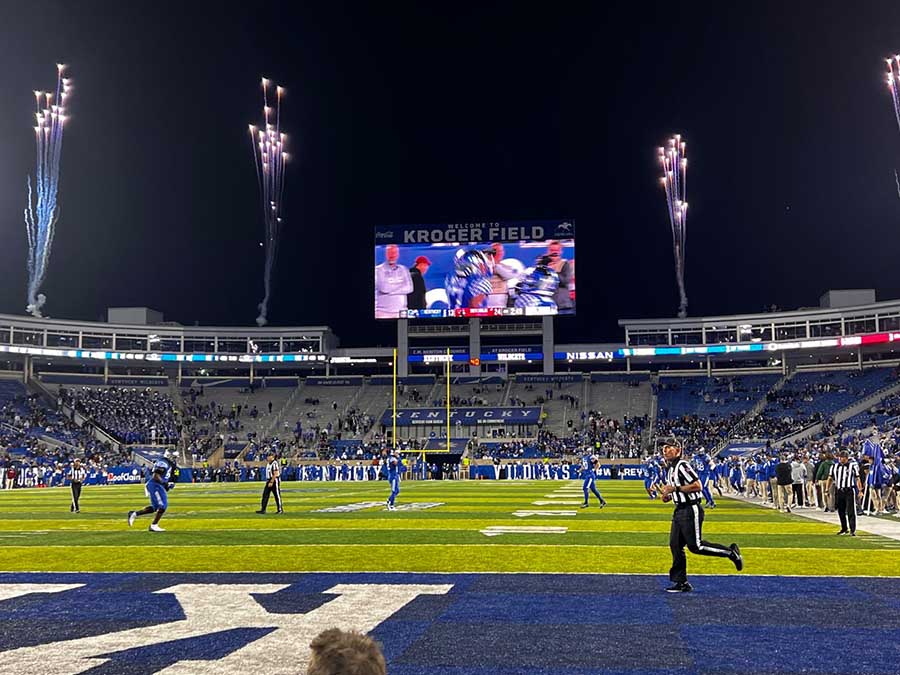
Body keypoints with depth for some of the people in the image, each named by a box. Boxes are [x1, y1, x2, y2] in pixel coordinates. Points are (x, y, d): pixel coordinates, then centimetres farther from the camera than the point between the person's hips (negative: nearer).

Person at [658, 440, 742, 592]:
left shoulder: (682, 465, -15)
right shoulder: (670, 468, 16)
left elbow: (697, 486, -22)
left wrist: (675, 488, -22)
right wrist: (668, 496, 7)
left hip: (691, 510, -10)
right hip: (679, 510, 10)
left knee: (695, 546, -7)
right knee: (675, 545, 6)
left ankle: (731, 552, 10)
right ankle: (681, 583, 11)